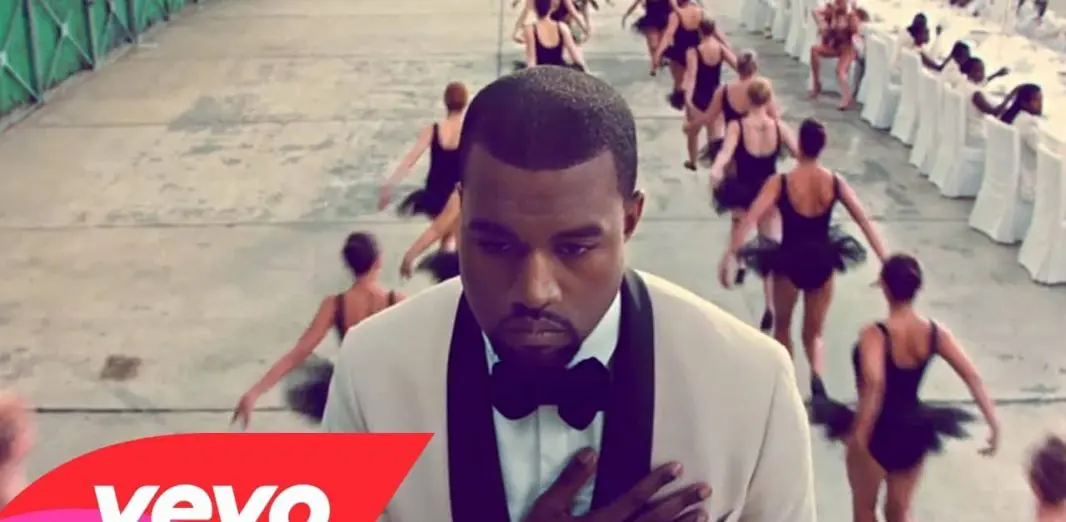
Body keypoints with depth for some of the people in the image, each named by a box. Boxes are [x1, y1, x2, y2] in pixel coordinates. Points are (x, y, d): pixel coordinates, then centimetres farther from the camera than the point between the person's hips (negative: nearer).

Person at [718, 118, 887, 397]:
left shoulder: (779, 182, -15)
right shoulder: (836, 182, -7)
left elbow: (749, 220, -23)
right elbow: (865, 223, -5)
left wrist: (728, 257, -22)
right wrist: (886, 261, 1)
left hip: (789, 263, -2)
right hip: (822, 263, 2)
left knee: (782, 326, 24)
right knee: (814, 333, 18)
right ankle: (816, 374, -11)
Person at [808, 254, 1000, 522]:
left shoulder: (875, 334, -24)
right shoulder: (935, 332, -8)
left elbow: (874, 383, -40)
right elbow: (972, 377, -10)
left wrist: (858, 434, -34)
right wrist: (993, 424, -5)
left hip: (878, 432, -4)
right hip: (914, 432, 5)